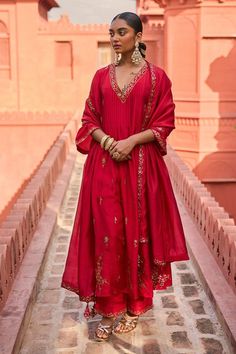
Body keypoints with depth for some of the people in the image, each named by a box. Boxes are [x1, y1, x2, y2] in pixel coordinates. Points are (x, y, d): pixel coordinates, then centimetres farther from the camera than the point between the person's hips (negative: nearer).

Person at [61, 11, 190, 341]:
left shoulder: (157, 76, 0)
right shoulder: (101, 76, 10)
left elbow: (164, 123, -2)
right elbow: (89, 119, 9)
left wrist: (131, 141, -15)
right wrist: (105, 140, -11)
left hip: (142, 165, -2)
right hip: (104, 163, 3)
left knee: (138, 230, 4)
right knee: (106, 231, 0)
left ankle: (134, 304, 19)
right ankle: (109, 307, 10)